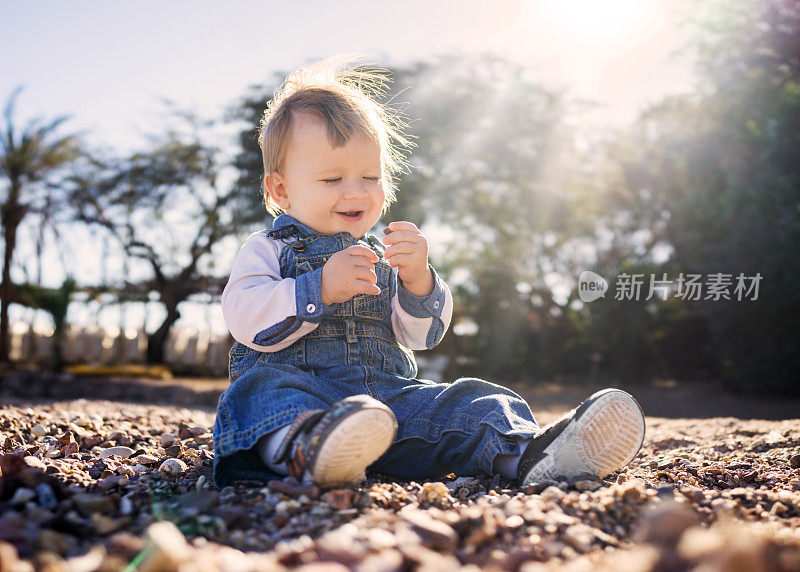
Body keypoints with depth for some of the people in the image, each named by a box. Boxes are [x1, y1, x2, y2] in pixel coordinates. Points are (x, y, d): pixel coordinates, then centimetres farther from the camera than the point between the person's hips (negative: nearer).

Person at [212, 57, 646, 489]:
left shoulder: (383, 256, 23)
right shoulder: (267, 249, 12)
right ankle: (307, 449, -68)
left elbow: (422, 335, 10)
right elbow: (246, 319, -7)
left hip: (387, 394, 4)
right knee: (262, 389, -36)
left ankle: (527, 451, -46)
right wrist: (321, 289, -20)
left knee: (465, 402, -19)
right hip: (300, 385, -4)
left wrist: (417, 280, -11)